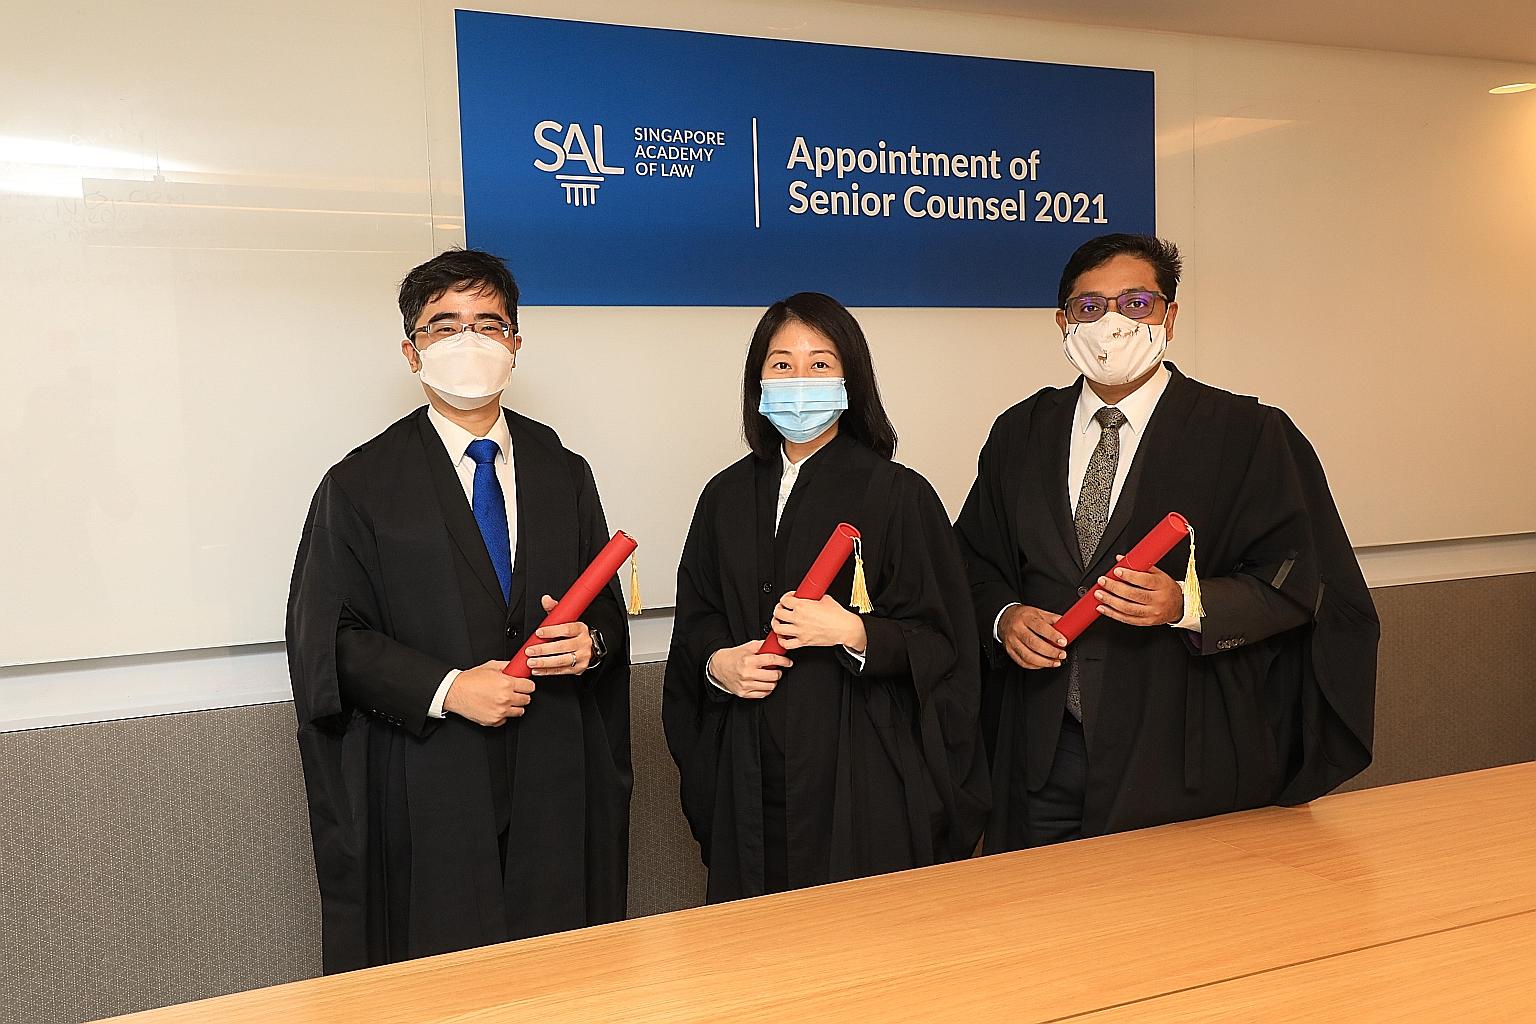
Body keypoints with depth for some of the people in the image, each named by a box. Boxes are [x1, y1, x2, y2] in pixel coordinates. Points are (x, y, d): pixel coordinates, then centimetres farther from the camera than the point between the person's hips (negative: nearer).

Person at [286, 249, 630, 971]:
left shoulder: (565, 477, 11)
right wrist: (446, 689, -15)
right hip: (426, 791, -3)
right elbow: (325, 641, -4)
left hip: (556, 785, 3)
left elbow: (609, 609, 14)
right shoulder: (361, 486, 0)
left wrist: (591, 642, -9)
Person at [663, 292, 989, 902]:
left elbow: (940, 640, -4)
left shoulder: (897, 495, -3)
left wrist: (855, 634, -19)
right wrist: (717, 663, -5)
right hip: (751, 769, 4)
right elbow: (695, 615, 15)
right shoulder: (728, 496, 9)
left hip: (860, 769, -3)